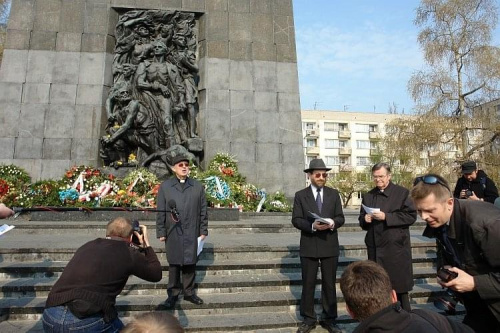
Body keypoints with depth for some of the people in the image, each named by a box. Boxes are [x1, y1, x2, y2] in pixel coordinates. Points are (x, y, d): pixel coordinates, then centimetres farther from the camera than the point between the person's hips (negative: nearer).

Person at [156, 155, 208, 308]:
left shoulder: (198, 186, 4)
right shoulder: (165, 186, 2)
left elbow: (203, 211, 5)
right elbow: (160, 212, 1)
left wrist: (203, 231, 2)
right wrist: (161, 232, -2)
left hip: (192, 233, 1)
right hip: (173, 233, -1)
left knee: (190, 263, 9)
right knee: (174, 264, 8)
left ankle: (189, 292, 24)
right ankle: (173, 293, 22)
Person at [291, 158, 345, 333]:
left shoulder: (334, 194, 6)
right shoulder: (300, 195, 0)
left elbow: (341, 217, 3)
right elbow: (296, 220, -6)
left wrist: (333, 223, -19)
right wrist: (312, 226, -22)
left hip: (330, 246, 2)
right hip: (309, 246, -1)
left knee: (329, 284, 11)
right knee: (308, 284, 8)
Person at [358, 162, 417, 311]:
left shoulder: (402, 193, -2)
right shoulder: (368, 196, 13)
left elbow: (411, 216, -12)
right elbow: (361, 220, 19)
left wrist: (386, 217, -19)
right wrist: (365, 219, -5)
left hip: (396, 247, -4)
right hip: (375, 249, 5)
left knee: (399, 286, 5)